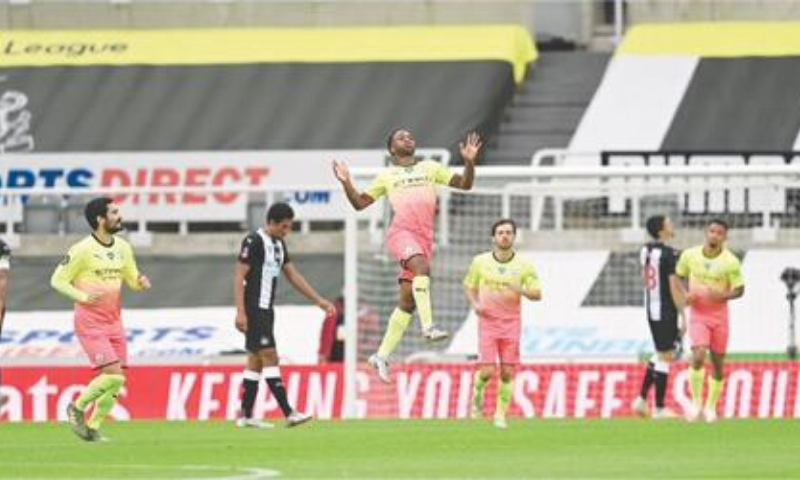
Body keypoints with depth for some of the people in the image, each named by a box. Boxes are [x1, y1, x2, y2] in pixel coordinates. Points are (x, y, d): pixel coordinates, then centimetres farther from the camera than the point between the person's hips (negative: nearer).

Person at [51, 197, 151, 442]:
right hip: (90, 323, -7)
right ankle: (77, 408, 4)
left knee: (117, 382, 2)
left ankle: (93, 427, 16)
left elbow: (132, 279, 20)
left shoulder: (123, 248, 8)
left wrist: (140, 282, -4)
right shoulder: (82, 250, -11)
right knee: (113, 374, -17)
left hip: (114, 321, 7)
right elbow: (57, 280, -7)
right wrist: (83, 297, -19)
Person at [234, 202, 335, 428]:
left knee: (256, 361, 9)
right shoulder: (254, 241, -12)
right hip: (253, 310, -9)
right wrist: (240, 312, -21)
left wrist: (318, 300, 14)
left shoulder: (279, 244, 14)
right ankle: (288, 413, -18)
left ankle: (246, 416, 12)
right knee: (269, 356, -12)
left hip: (266, 310, 9)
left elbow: (293, 276, 19)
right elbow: (239, 276, -15)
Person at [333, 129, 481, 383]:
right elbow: (360, 203, 17)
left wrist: (469, 161, -2)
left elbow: (464, 183, 16)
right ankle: (428, 326, -42)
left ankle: (382, 356, 6)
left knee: (407, 300, 0)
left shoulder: (430, 168, 21)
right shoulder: (387, 176, 17)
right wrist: (346, 183, 1)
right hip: (401, 231, -3)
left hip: (424, 238, 3)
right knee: (422, 266, -34)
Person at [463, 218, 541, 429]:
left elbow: (537, 294, 1)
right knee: (487, 370, -10)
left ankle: (501, 414, 12)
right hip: (487, 322, -1)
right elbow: (469, 286, 14)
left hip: (511, 323, 1)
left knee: (507, 372, -2)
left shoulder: (523, 265, -1)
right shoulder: (480, 262, 1)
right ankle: (477, 392, 23)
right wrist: (475, 304, -6)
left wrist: (521, 290, -20)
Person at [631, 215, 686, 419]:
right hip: (665, 310, -8)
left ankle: (642, 399, 17)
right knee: (665, 356, 0)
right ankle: (659, 408, 3)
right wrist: (683, 317, -14)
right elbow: (673, 287, -18)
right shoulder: (670, 254, -17)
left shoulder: (645, 251, 7)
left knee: (661, 354, 21)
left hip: (650, 309, 8)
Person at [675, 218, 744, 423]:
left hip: (719, 314, 1)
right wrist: (685, 293, -7)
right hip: (697, 314, -1)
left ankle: (711, 406, 23)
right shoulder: (689, 255, -4)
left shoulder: (731, 262, -9)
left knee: (718, 362, 6)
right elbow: (679, 276, 12)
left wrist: (723, 295, -23)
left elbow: (739, 290, -3)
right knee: (698, 356, -20)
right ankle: (696, 402, -5)